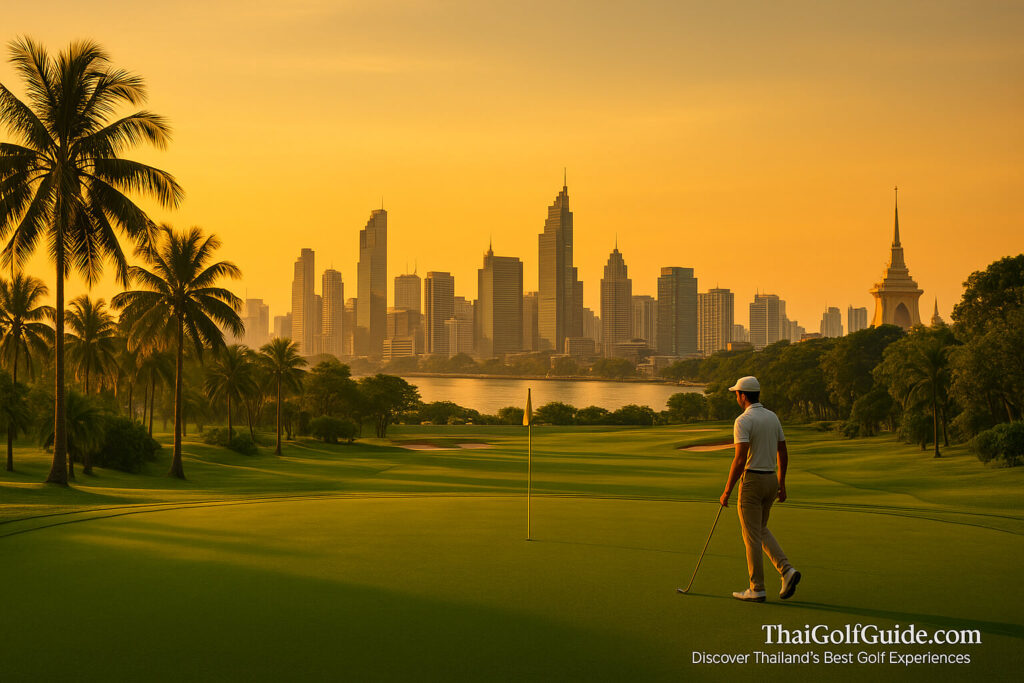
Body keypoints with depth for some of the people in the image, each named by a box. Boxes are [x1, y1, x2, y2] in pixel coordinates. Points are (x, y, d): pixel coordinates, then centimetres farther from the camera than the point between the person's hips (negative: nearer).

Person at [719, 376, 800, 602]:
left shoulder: (743, 421, -16)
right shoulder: (773, 417, 9)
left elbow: (740, 459, -22)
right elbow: (783, 453, 14)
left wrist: (727, 491, -16)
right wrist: (782, 484, 22)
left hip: (752, 481, -8)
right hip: (771, 480, 8)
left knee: (752, 536, 1)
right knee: (761, 530, 21)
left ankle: (757, 590, 6)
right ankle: (787, 571, 4)